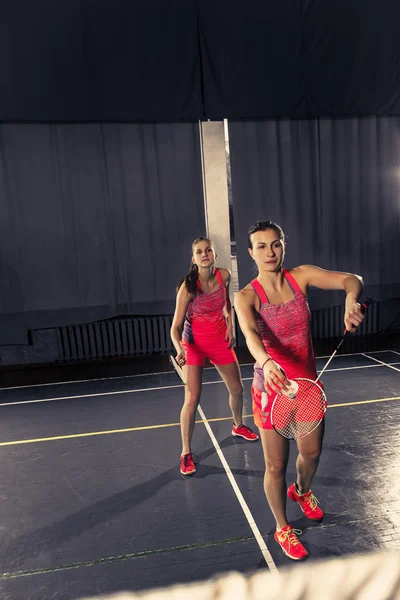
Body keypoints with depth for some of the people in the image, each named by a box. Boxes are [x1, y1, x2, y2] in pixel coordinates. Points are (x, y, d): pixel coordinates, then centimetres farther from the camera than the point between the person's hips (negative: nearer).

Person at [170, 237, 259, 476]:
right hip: (194, 343, -4)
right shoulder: (188, 288, -24)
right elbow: (176, 327, -22)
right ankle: (186, 453, 11)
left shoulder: (225, 275, -10)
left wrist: (230, 325, 0)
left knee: (237, 389, 15)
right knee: (192, 399, -8)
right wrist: (180, 348, -40)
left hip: (221, 340, 5)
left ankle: (239, 426, 46)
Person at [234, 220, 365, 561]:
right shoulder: (246, 297, -15)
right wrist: (266, 362, -54)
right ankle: (283, 529, 37)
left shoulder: (301, 276, -5)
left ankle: (302, 491, 57)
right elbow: (251, 335, -34)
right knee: (276, 465, 9)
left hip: (308, 384, 4)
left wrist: (351, 299, -35)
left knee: (312, 453, 22)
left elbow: (352, 279, -12)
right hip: (272, 387, -4)